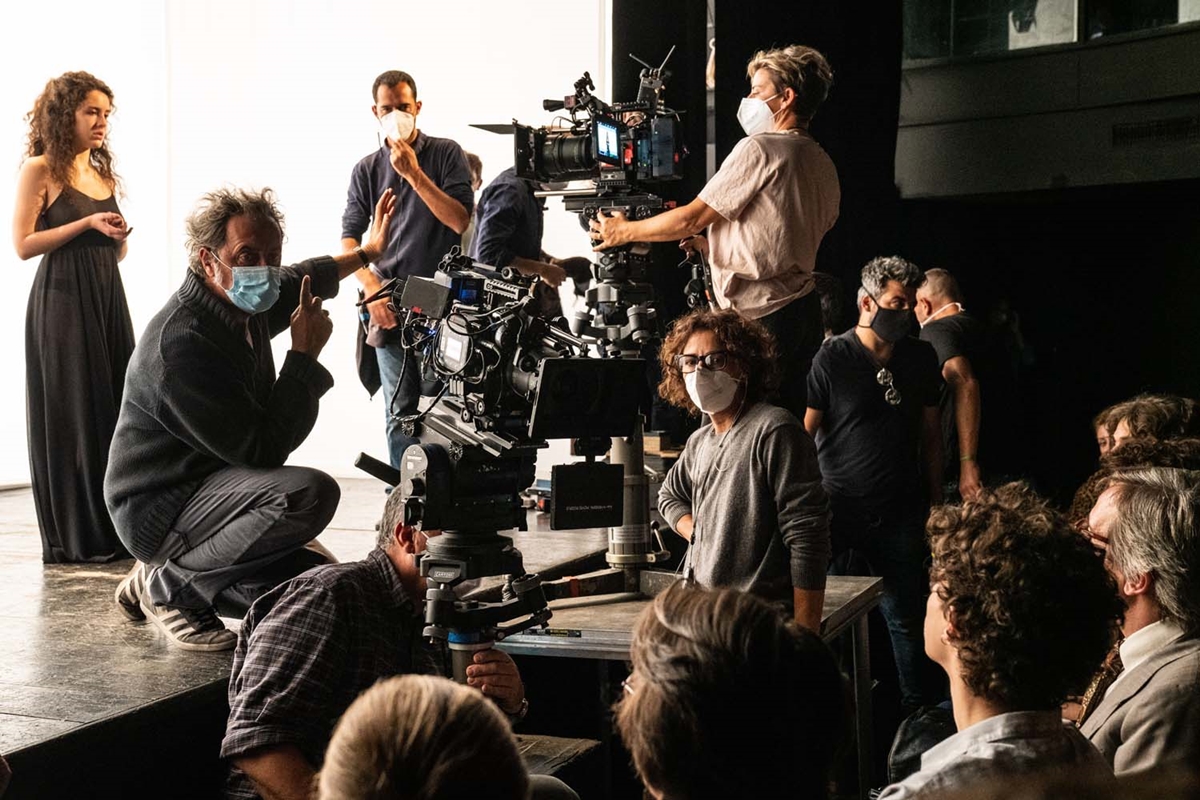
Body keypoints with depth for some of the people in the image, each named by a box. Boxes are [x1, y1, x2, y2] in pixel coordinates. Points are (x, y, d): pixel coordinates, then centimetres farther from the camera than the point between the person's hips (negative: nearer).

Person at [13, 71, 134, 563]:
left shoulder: (103, 173, 16)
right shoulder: (40, 170, -4)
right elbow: (24, 245, -10)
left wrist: (119, 237, -1)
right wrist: (88, 224, -15)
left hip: (107, 298, 7)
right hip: (62, 301, -7)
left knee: (115, 407, 4)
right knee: (72, 413, -2)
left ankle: (114, 531, 11)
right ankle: (74, 538, 6)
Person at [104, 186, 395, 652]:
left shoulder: (244, 308, 3)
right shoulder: (183, 343, -26)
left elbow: (298, 282, 30)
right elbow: (263, 448, -27)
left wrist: (366, 252, 42)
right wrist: (304, 356, -19)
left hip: (211, 487, 10)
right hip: (161, 512, -10)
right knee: (310, 493, -32)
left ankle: (169, 578, 13)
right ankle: (173, 586, -12)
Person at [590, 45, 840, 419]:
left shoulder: (760, 149, -10)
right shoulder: (824, 166, 16)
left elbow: (693, 218, -6)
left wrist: (625, 231, 8)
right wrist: (710, 247, 28)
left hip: (760, 318, -9)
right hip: (804, 309, 9)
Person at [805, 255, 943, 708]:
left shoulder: (921, 357, 8)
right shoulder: (832, 358, -6)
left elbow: (931, 433, 15)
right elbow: (804, 433, -6)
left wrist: (935, 502, 14)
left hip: (900, 510, 3)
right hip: (837, 510, -3)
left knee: (906, 616, 9)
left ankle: (921, 708, 21)